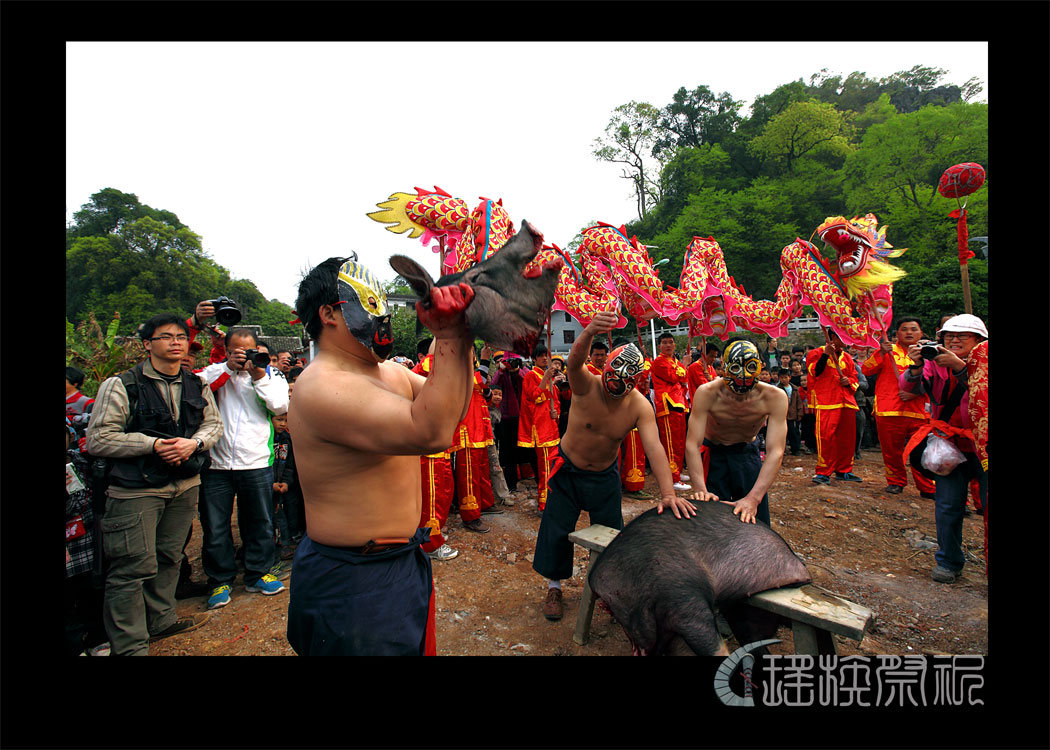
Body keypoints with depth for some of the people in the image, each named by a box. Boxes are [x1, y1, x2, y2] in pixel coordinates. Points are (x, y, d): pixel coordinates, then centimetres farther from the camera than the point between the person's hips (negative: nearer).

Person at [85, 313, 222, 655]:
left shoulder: (197, 385, 6)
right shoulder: (120, 385, -8)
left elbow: (214, 423, 12)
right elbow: (98, 439, -10)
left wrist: (193, 442, -8)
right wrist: (153, 444, -18)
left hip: (185, 485, 5)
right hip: (136, 489, -5)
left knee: (169, 558, 17)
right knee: (134, 566, -3)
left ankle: (161, 621, 36)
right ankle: (130, 647, 12)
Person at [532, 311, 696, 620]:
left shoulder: (640, 406, -20)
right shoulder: (588, 386, -25)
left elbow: (654, 447, -32)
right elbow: (574, 363, -48)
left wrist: (668, 493, -45)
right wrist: (588, 333, -70)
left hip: (605, 475, 2)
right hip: (568, 468, -1)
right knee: (556, 530, 5)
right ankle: (554, 587, 27)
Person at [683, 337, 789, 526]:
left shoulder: (775, 397, -24)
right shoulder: (707, 393, -27)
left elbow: (776, 452, -29)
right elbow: (692, 444, -30)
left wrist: (753, 498, -41)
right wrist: (701, 489, -44)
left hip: (748, 453, 2)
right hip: (713, 453, -1)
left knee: (756, 521, 4)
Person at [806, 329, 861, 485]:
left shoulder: (847, 357, 22)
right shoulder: (816, 353, 4)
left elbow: (855, 378, 25)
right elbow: (814, 372, -12)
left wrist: (849, 381, 2)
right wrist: (825, 354, -18)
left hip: (846, 402, 7)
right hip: (826, 403, -6)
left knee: (847, 437, 8)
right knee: (826, 437, -13)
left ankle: (844, 470, 21)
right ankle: (823, 473, -7)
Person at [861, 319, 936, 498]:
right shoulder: (887, 350, 8)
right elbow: (866, 370, -4)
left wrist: (915, 392, -6)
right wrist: (881, 353, -17)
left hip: (918, 411, 1)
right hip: (889, 410, -1)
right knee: (891, 451, 6)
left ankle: (928, 488, 13)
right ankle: (896, 482, 22)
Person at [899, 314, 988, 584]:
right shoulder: (935, 364, 3)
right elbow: (909, 387, -13)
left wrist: (958, 366, -32)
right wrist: (916, 367, -31)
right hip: (950, 446, 1)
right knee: (947, 506, 2)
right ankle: (949, 562, 16)